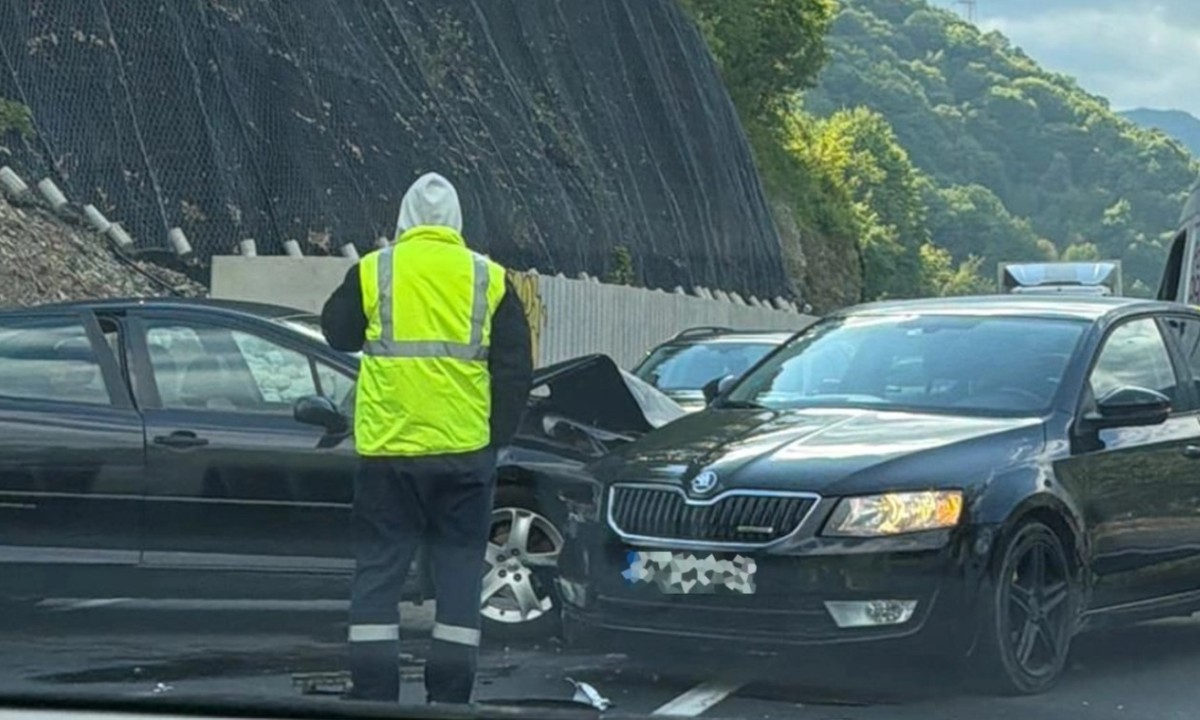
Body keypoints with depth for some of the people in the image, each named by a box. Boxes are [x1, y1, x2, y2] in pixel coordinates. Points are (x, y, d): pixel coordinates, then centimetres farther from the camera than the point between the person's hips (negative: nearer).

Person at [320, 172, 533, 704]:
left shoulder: (372, 271, -1)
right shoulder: (488, 279, 2)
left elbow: (338, 335, 15)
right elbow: (515, 369, 4)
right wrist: (497, 436, 12)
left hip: (388, 447, -1)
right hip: (465, 451, 1)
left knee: (379, 569, 7)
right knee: (459, 568, 8)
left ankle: (373, 691, 5)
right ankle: (450, 694, 8)